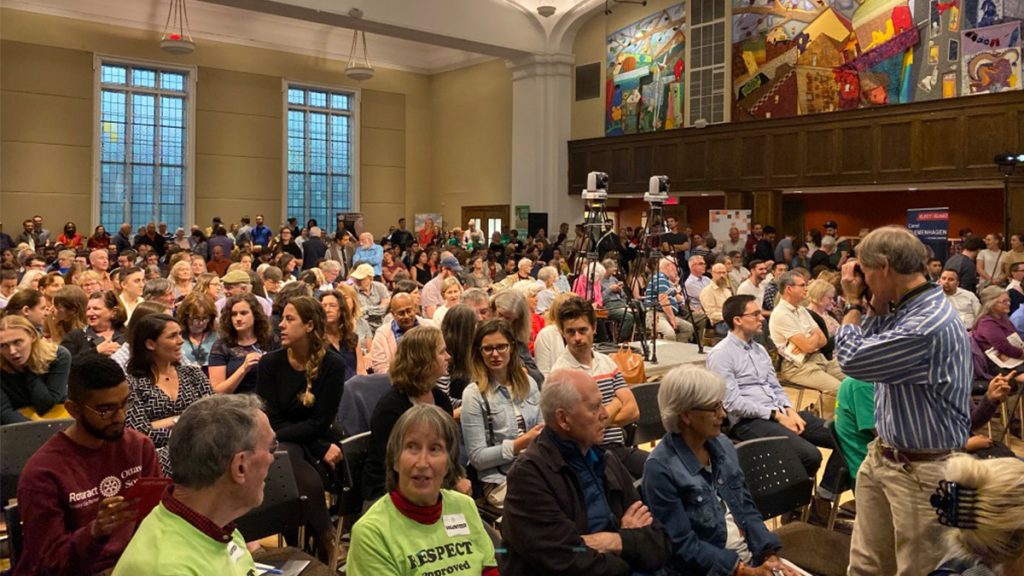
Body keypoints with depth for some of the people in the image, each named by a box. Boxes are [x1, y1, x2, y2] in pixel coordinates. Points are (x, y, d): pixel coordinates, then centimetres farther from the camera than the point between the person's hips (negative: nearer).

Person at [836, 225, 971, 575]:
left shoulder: (928, 324, -27)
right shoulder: (912, 308, 4)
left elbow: (851, 359, -21)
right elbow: (871, 344, 17)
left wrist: (853, 303, -6)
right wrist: (868, 303, 4)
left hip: (920, 471, -9)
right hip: (883, 457, 9)